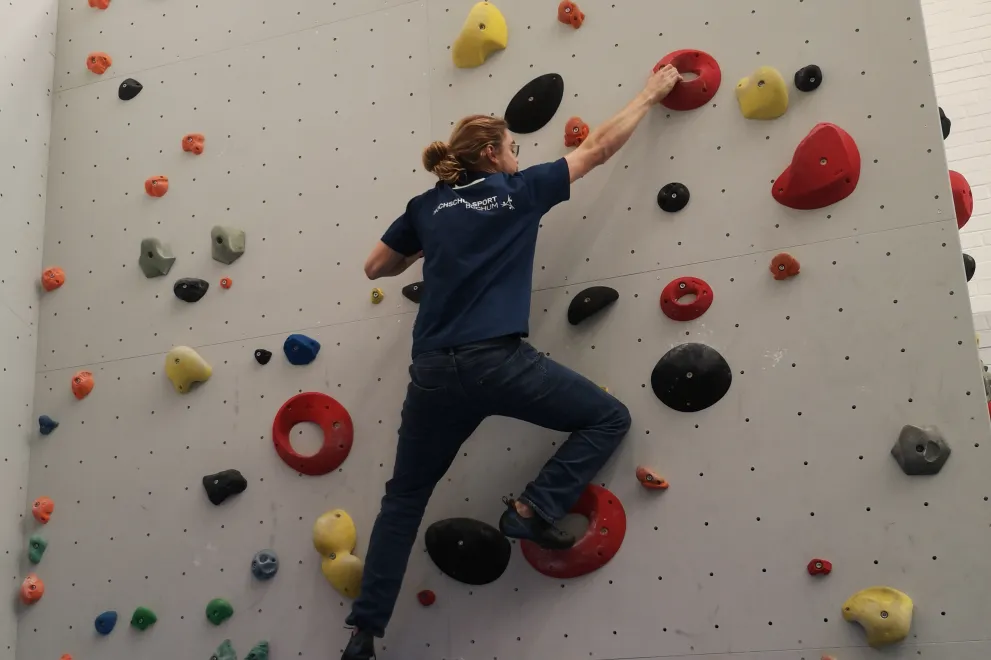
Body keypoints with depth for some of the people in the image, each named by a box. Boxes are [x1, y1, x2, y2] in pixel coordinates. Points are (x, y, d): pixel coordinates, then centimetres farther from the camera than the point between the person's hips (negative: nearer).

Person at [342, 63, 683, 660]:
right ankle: (533, 509, 2)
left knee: (404, 498, 19)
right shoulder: (520, 190, 8)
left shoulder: (427, 207, 16)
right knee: (610, 417, 14)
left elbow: (375, 269, 25)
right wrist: (651, 95, 29)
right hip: (498, 361, -4)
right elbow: (598, 148, 16)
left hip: (433, 372, 5)